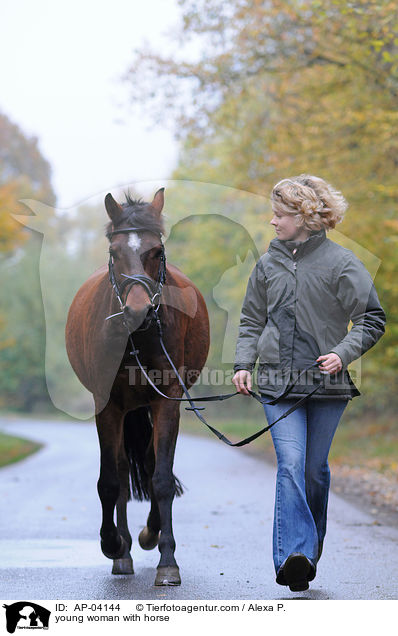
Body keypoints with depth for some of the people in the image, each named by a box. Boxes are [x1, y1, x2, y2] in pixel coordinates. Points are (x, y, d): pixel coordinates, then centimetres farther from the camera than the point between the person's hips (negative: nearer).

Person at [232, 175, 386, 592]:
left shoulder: (339, 263, -4)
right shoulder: (269, 264, 9)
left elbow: (373, 320, -2)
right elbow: (252, 320, 18)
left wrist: (343, 354, -16)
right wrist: (244, 364, 5)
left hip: (327, 383, -2)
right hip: (280, 383, 2)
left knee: (315, 468, 8)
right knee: (290, 465, -13)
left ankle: (311, 549, 27)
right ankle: (293, 557, -21)